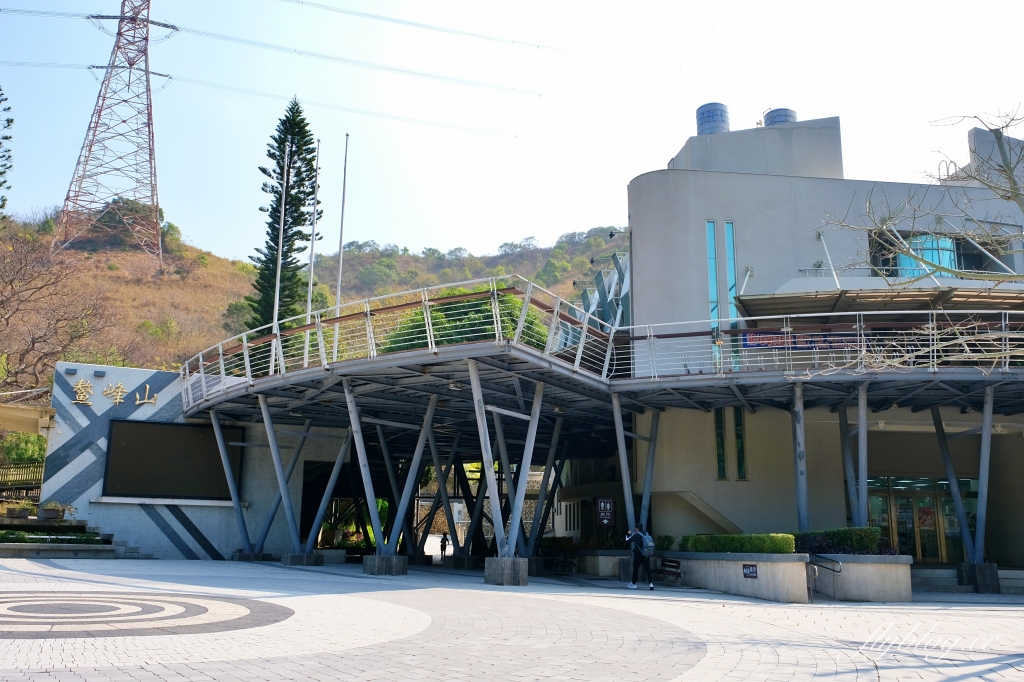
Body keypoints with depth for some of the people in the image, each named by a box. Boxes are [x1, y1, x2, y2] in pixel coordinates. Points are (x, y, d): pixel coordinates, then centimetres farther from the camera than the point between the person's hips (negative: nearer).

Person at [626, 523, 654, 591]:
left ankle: (633, 584, 22)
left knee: (635, 569, 11)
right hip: (646, 555, 3)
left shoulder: (636, 535, -9)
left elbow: (628, 541, -5)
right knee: (648, 569, 1)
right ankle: (651, 583, -14)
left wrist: (628, 534, 10)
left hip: (638, 555, -3)